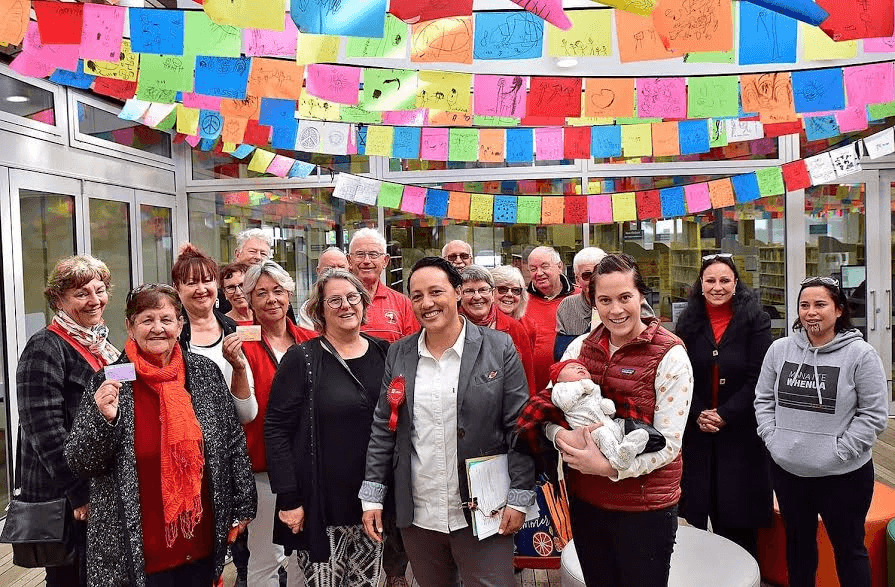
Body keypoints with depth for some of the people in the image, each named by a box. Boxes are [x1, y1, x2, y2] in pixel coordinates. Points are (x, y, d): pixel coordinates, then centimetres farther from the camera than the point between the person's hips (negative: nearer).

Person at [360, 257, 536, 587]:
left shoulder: (499, 348, -5)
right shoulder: (399, 353, 4)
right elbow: (383, 429, 7)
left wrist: (519, 498, -9)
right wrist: (372, 495, 4)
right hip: (417, 516, 3)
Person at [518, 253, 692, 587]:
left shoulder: (669, 356, -11)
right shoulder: (582, 348, 2)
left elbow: (668, 444, -14)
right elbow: (548, 412, 3)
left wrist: (607, 466, -24)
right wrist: (562, 436, -19)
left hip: (645, 509, -4)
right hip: (585, 501, 4)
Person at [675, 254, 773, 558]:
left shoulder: (755, 320, -3)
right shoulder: (689, 321, 5)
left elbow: (759, 378, -8)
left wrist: (725, 415, -13)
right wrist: (698, 414, -10)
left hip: (741, 430, -2)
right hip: (696, 430, 3)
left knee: (739, 517, 4)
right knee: (697, 511, 7)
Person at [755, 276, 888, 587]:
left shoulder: (861, 354, -10)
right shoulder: (780, 349, 0)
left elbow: (874, 414, -9)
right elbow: (763, 399, 8)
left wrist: (839, 450, -14)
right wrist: (772, 438, -3)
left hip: (843, 476, -3)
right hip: (787, 471, 4)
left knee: (849, 547, 14)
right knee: (798, 542, 21)